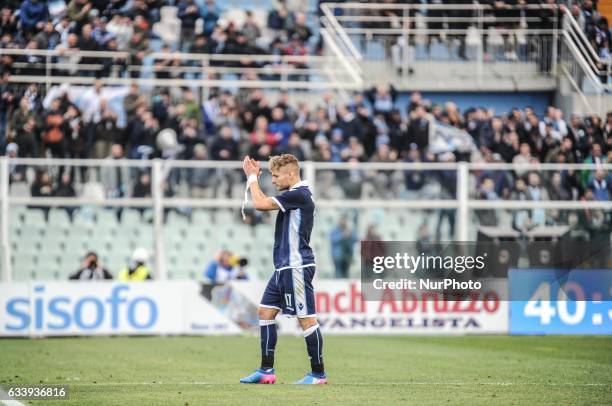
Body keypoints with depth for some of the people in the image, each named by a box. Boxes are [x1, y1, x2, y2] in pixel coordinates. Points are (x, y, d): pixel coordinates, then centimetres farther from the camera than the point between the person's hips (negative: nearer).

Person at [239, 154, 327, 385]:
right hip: (285, 268, 11)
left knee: (306, 319, -6)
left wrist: (252, 177, -5)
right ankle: (266, 370, 14)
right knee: (266, 311, 11)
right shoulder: (293, 195, 15)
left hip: (297, 268, -11)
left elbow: (260, 204, -16)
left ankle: (318, 374, 0)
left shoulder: (299, 195, -16)